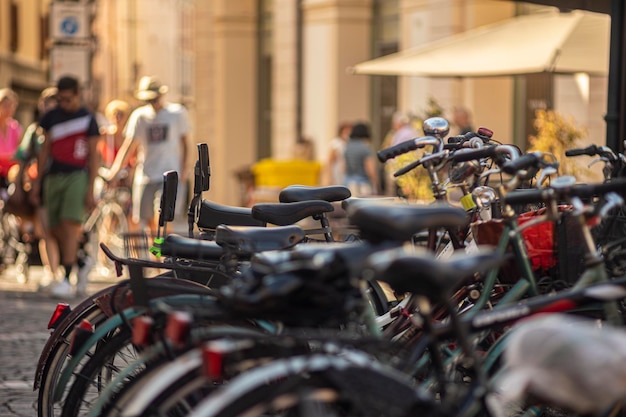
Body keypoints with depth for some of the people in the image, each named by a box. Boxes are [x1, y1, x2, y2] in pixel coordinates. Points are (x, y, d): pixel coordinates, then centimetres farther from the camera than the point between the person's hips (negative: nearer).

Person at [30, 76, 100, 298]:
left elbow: (93, 155, -1)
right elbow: (45, 150, 15)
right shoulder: (52, 117, 10)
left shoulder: (88, 119, -1)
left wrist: (91, 189, -7)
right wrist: (37, 182, 11)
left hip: (77, 177, -5)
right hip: (53, 177, 5)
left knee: (70, 226, -16)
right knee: (57, 230, 6)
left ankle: (66, 280, -17)